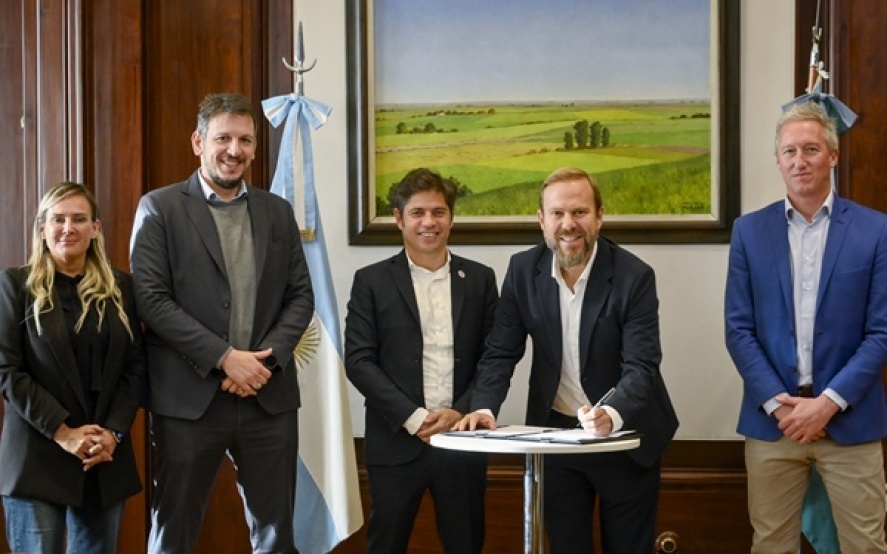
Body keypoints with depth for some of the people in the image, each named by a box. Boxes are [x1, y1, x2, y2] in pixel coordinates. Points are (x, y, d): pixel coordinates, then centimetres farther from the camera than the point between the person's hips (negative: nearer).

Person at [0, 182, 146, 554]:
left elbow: (135, 368, 7)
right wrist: (62, 432, -14)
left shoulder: (119, 287, 10)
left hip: (107, 457, 3)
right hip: (38, 458, -3)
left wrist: (114, 432, -7)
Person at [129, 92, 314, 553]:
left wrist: (269, 359, -8)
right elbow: (151, 298, -8)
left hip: (270, 397, 4)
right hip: (189, 398, -3)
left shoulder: (278, 211, 12)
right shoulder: (160, 208, 0)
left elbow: (300, 295, 10)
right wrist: (224, 356, -14)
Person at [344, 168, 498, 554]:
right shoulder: (371, 281, 1)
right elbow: (359, 362, -5)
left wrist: (460, 413, -11)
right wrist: (412, 417, -14)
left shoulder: (480, 279, 7)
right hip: (396, 442, -1)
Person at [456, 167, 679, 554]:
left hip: (626, 435, -3)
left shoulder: (634, 276, -17)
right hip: (555, 434, 3)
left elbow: (641, 366, -22)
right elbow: (501, 351, -2)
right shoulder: (523, 269, -6)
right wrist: (484, 408, -20)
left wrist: (612, 416, -41)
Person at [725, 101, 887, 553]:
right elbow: (738, 328, 1)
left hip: (851, 419, -1)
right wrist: (777, 402, -9)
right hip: (771, 418, 1)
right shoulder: (749, 231, 4)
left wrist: (829, 402, -12)